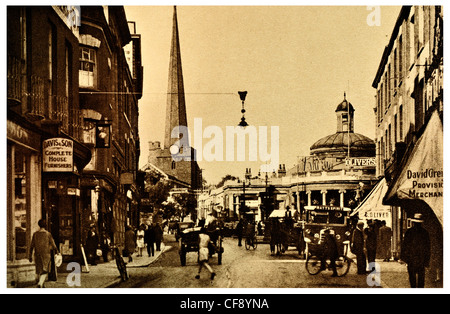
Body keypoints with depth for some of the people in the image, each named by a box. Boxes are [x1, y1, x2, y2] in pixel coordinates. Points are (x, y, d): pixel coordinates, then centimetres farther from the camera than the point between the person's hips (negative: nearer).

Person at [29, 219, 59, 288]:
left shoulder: (35, 234, 0)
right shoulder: (48, 234, -8)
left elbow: (32, 246, 2)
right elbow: (53, 245, -5)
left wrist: (30, 255, 9)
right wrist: (57, 251, 11)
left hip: (37, 255, 3)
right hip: (46, 254, -3)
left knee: (39, 271, 16)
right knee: (45, 271, 0)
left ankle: (42, 285, 27)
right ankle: (40, 284, -20)